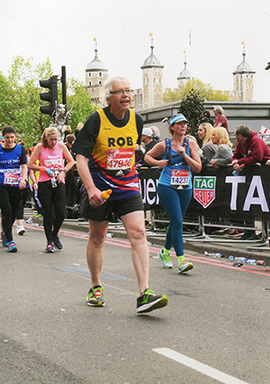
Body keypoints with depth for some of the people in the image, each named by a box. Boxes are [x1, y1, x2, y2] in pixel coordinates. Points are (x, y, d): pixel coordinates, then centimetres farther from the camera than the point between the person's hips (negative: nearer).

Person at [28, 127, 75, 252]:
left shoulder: (61, 146, 4)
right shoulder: (40, 147, -2)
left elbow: (71, 161, 14)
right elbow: (30, 164, 0)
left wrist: (63, 171, -2)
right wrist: (45, 169, -9)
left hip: (59, 182, 2)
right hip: (44, 183, -2)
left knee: (61, 213, -6)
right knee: (47, 213, -2)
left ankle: (54, 234, 22)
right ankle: (49, 242, 8)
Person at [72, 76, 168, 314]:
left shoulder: (136, 120, 2)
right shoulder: (96, 120, -11)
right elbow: (81, 158, -13)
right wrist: (91, 188, -23)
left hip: (128, 186, 3)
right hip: (100, 188, -3)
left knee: (138, 233, -13)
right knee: (97, 238, 9)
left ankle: (144, 294, -17)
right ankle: (96, 288, 29)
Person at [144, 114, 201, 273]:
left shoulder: (191, 144, 3)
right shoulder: (164, 145, -1)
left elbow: (198, 168, -1)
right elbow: (147, 156, 14)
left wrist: (184, 155, -13)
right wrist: (158, 162, -5)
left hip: (185, 188, 4)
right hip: (167, 187, -4)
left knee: (175, 222, 14)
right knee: (177, 222, -14)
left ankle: (165, 251, 37)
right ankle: (181, 260, -15)